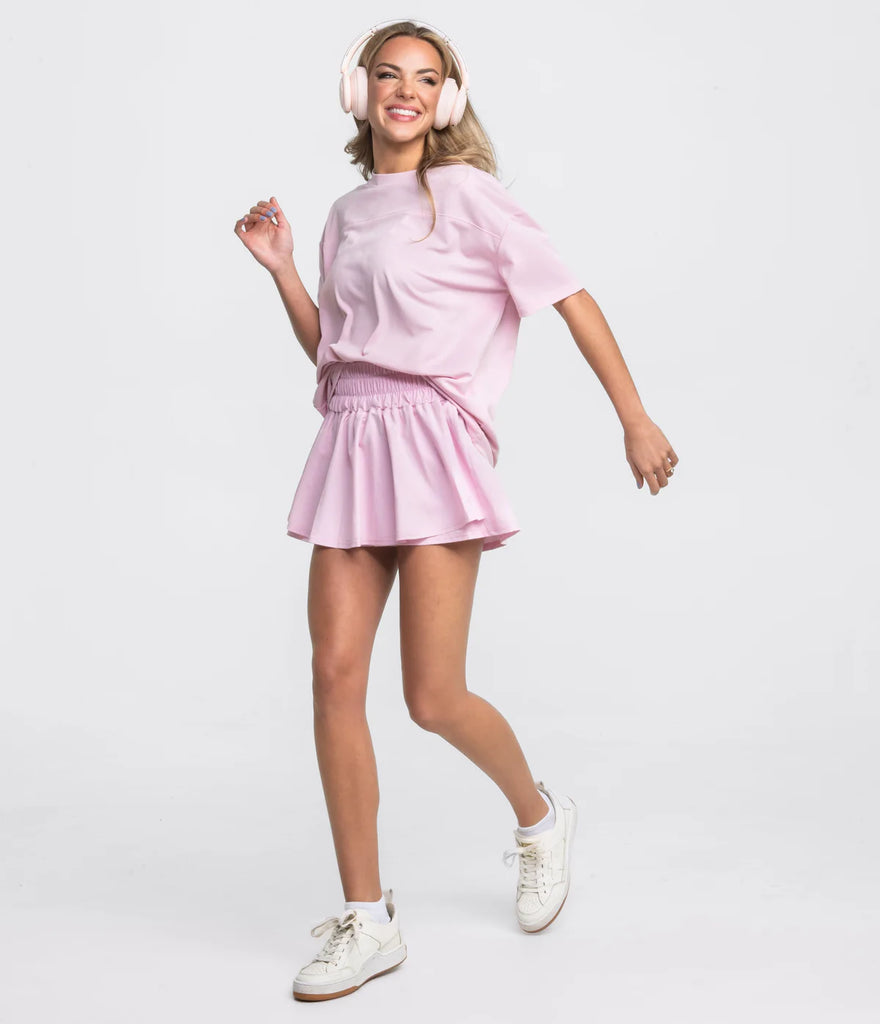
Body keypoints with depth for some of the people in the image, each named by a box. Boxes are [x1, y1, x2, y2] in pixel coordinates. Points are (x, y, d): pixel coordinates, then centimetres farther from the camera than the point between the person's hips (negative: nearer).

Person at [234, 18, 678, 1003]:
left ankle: (540, 817, 27)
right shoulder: (345, 215, 18)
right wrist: (279, 268, 10)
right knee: (334, 678, -3)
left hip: (433, 440, -6)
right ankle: (366, 922, 7)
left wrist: (636, 419, -6)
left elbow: (570, 297, -2)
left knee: (433, 699, -6)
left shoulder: (464, 193, 0)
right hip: (351, 441, 6)